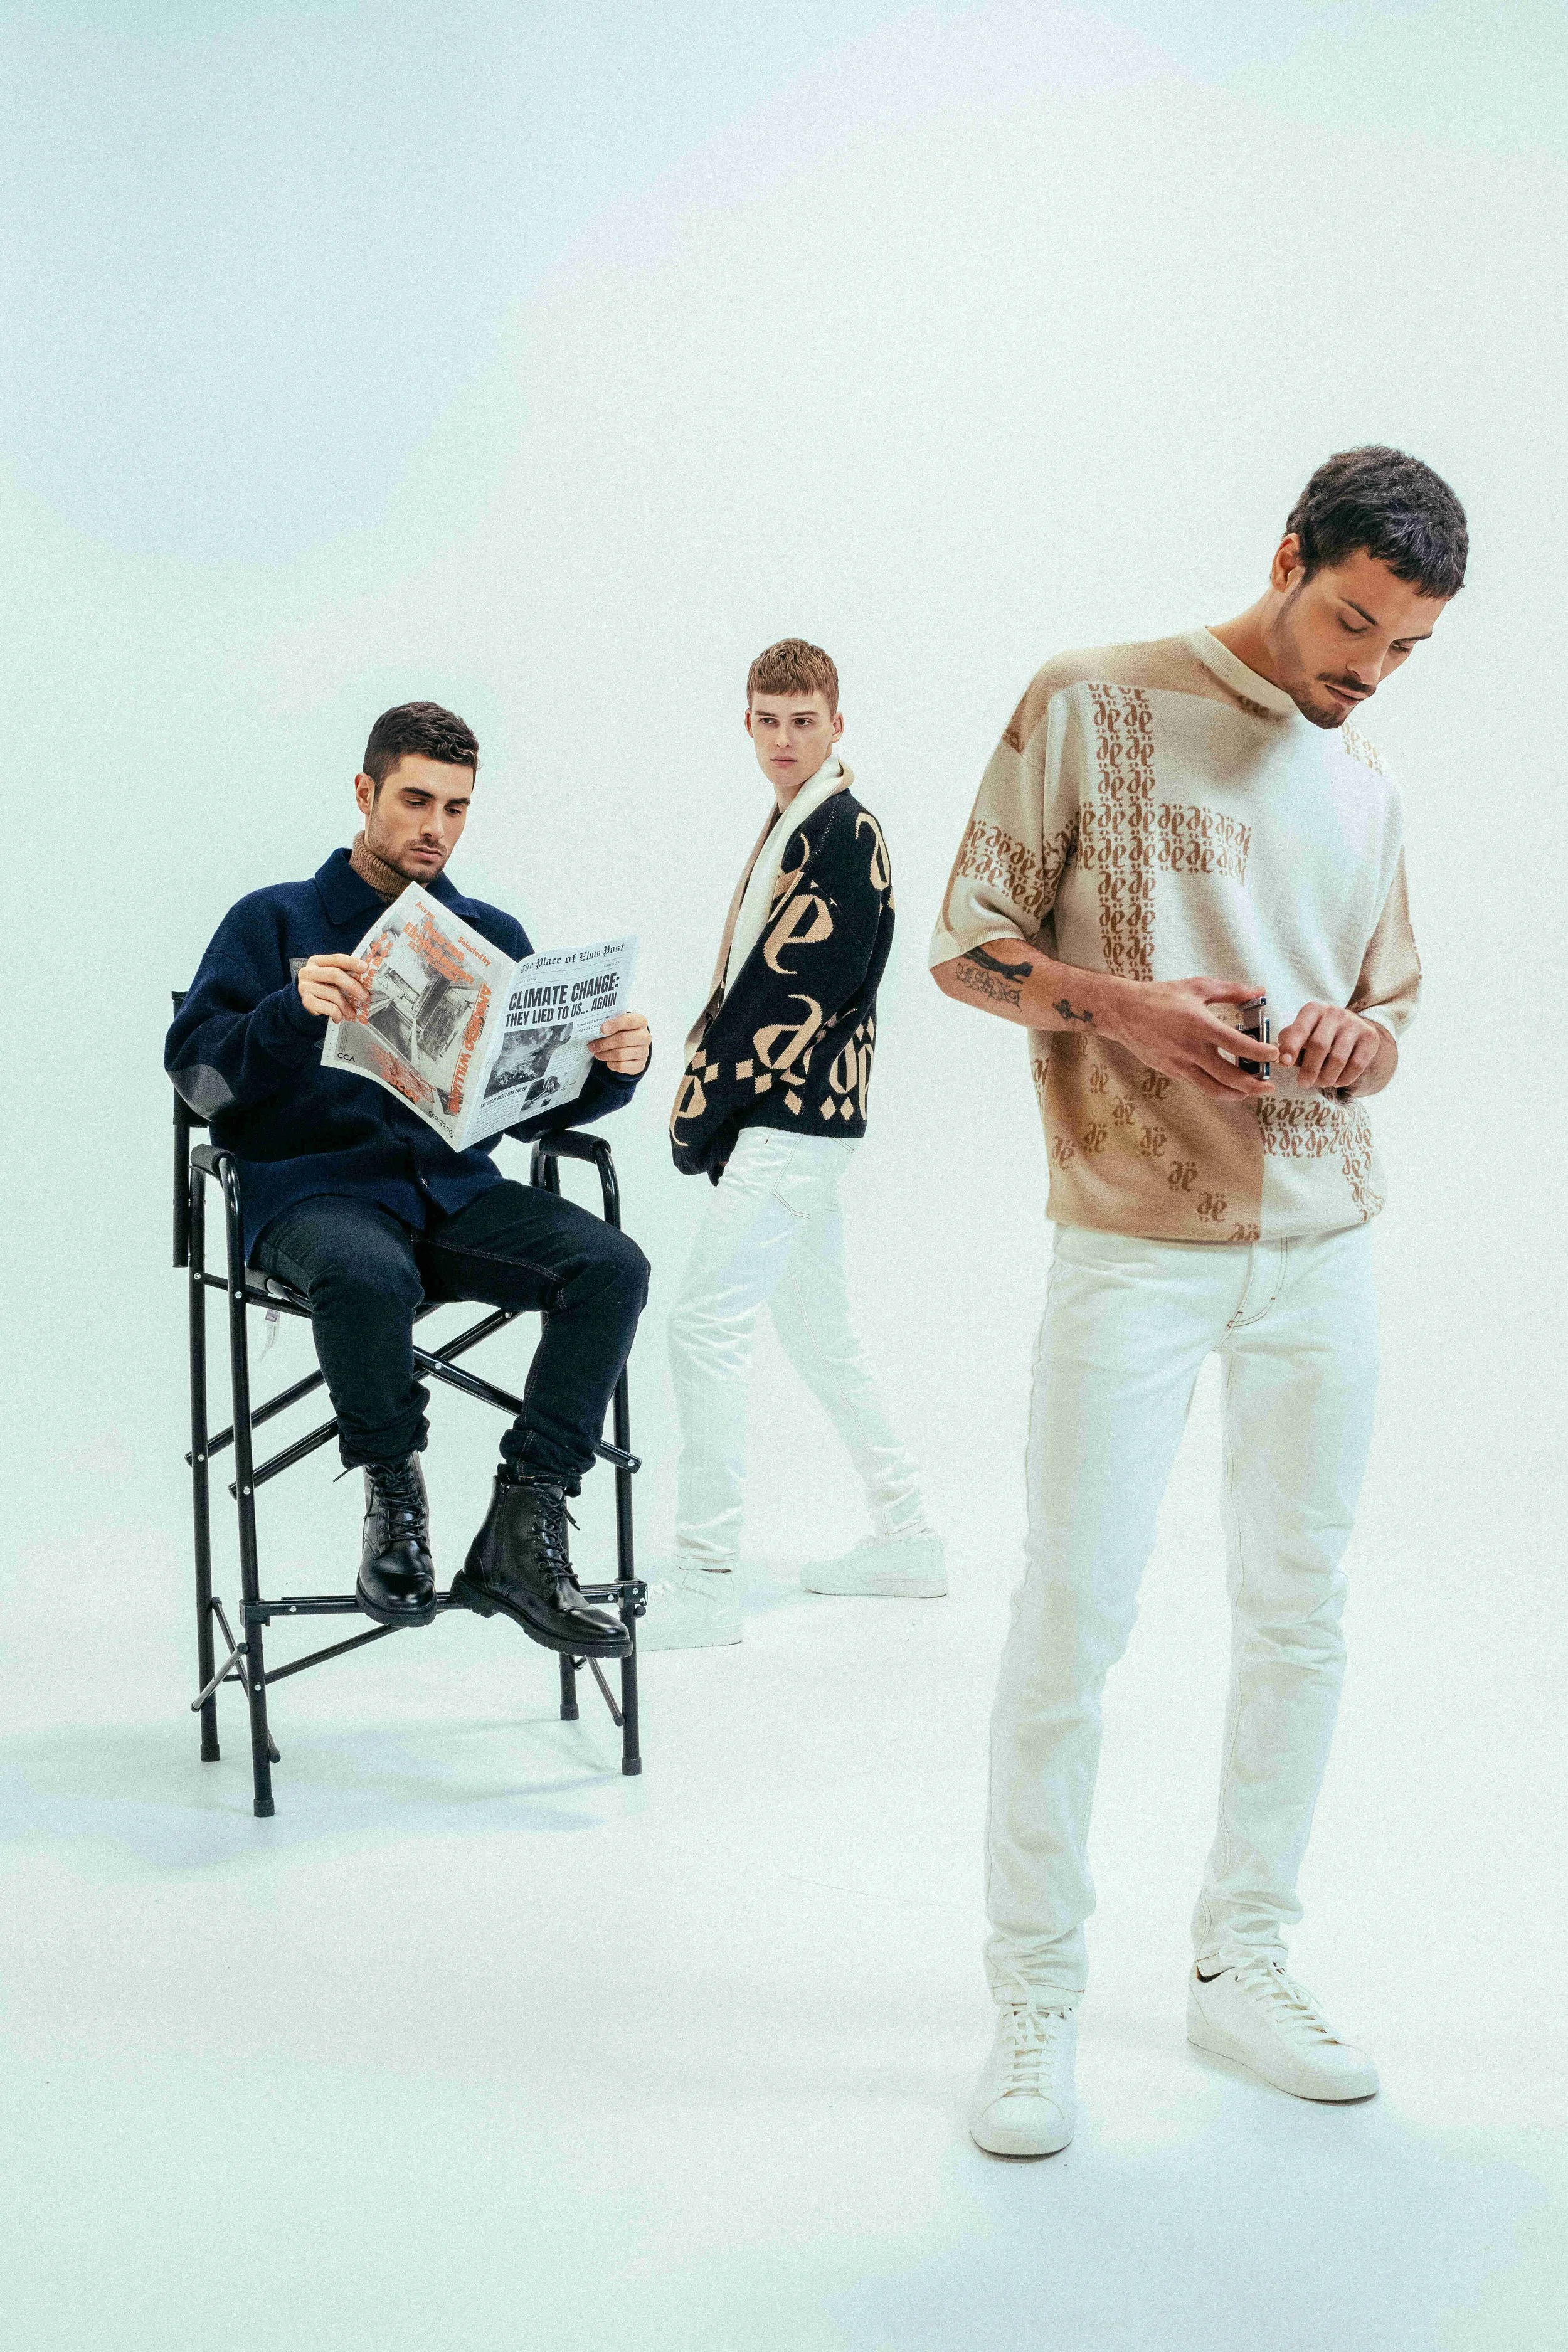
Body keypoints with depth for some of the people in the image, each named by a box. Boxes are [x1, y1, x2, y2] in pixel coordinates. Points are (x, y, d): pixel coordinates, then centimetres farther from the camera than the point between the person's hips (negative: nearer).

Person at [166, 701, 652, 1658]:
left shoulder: (492, 936, 19)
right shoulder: (275, 921, 7)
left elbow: (536, 1105, 14)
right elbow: (197, 1069, -5)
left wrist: (615, 1065, -7)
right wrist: (296, 1009, -24)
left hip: (456, 1191, 4)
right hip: (318, 1190, -4)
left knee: (613, 1264, -24)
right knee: (367, 1274, -40)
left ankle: (522, 1537, -23)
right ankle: (395, 1496, -14)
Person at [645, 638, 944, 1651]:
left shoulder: (846, 831, -13)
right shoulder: (793, 826, 17)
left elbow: (798, 993, -17)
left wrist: (706, 1115, -12)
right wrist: (705, 1101, 6)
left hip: (790, 1124, -10)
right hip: (784, 1124, 10)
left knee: (706, 1330, -10)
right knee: (822, 1335, 16)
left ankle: (705, 1581, -5)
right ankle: (908, 1539, 26)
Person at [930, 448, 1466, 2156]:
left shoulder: (1365, 788, 16)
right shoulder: (1093, 705, 0)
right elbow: (965, 947, -1)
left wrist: (1357, 1040, -4)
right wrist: (1116, 1005, -18)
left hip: (1324, 1240, 6)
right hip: (1136, 1240, -5)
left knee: (1297, 1611, 9)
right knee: (1072, 1610, -7)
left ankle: (1240, 1966, 23)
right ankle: (1034, 2000, 7)